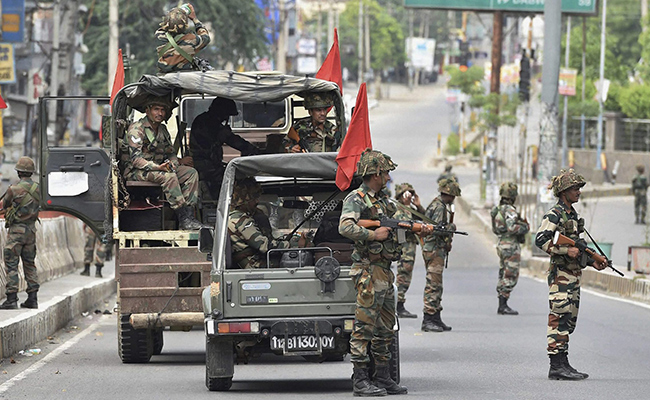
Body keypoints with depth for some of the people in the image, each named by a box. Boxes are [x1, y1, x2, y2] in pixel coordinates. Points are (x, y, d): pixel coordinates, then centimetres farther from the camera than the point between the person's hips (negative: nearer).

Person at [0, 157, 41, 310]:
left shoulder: (14, 189, -15)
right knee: (29, 264, 13)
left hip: (16, 230, -6)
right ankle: (32, 298, 12)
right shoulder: (37, 189, 2)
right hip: (31, 230, 6)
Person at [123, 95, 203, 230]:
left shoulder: (163, 129, 14)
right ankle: (183, 219, -33)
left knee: (191, 173, -8)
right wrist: (157, 167, -31)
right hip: (136, 172, -8)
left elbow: (171, 153, 20)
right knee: (168, 176, -34)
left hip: (158, 167, 8)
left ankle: (189, 214, -20)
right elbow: (135, 158, -20)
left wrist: (172, 163, -6)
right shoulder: (137, 128, -12)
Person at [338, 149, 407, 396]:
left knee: (385, 328, 12)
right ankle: (360, 381, -8)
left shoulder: (384, 200, 18)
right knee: (365, 326, -8)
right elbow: (345, 228, -24)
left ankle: (382, 378, 18)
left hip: (385, 271, 9)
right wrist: (373, 235, -21)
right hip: (368, 271, -9)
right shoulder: (356, 199, -9)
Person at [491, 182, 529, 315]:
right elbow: (512, 227, -28)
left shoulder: (497, 209, 12)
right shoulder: (509, 210, -17)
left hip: (502, 245, 9)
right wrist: (525, 227, -11)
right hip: (511, 247, -9)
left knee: (503, 276, 13)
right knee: (510, 277, -6)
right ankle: (503, 306, -8)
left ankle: (501, 306, 15)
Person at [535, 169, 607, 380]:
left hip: (573, 274, 9)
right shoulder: (554, 214, -10)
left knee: (569, 320, 10)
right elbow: (541, 239, -21)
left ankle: (562, 364, 14)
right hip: (560, 274, -9)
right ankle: (557, 366, -12)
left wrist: (592, 262, 14)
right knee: (560, 319, -11)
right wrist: (566, 250, -24)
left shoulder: (572, 214, 18)